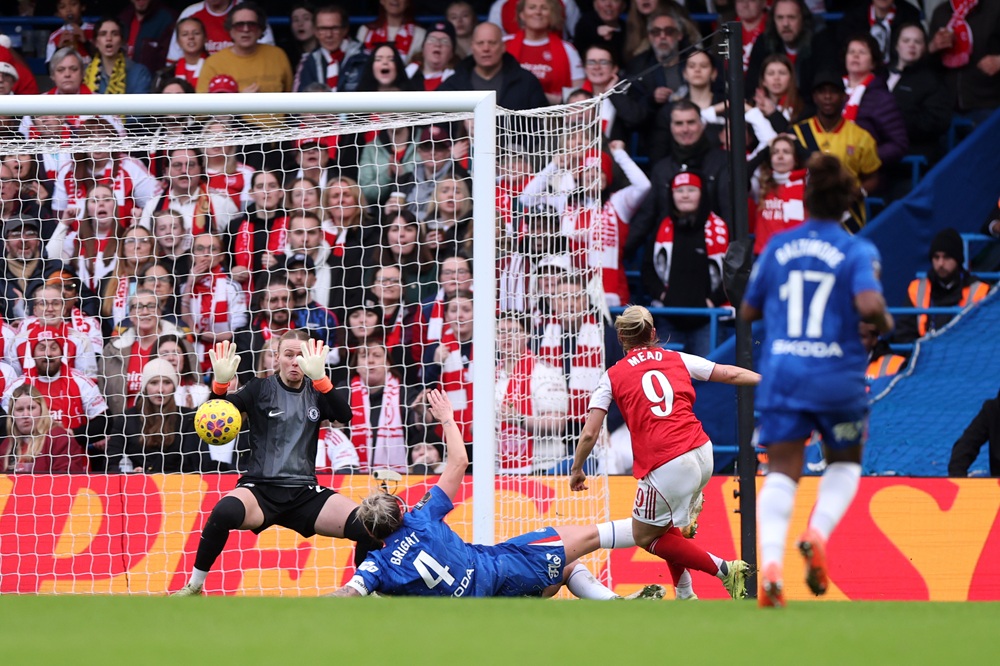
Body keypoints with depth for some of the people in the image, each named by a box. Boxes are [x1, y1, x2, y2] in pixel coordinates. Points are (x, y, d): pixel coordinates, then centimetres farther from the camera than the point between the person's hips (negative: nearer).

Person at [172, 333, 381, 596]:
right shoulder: (261, 389, 5)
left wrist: (320, 378, -28)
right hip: (260, 489, -3)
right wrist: (220, 384, -30)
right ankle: (193, 588, -19)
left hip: (305, 492, 3)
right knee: (225, 512, -37)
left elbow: (344, 416, -10)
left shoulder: (315, 393, 10)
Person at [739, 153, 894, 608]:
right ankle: (818, 533, -6)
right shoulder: (857, 252, -4)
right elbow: (869, 304, -21)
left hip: (781, 375, 2)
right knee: (844, 464, 20)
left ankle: (771, 561, -22)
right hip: (838, 378, -2)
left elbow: (748, 311, 12)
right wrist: (885, 324, 0)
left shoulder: (777, 247, 6)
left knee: (781, 472, 1)